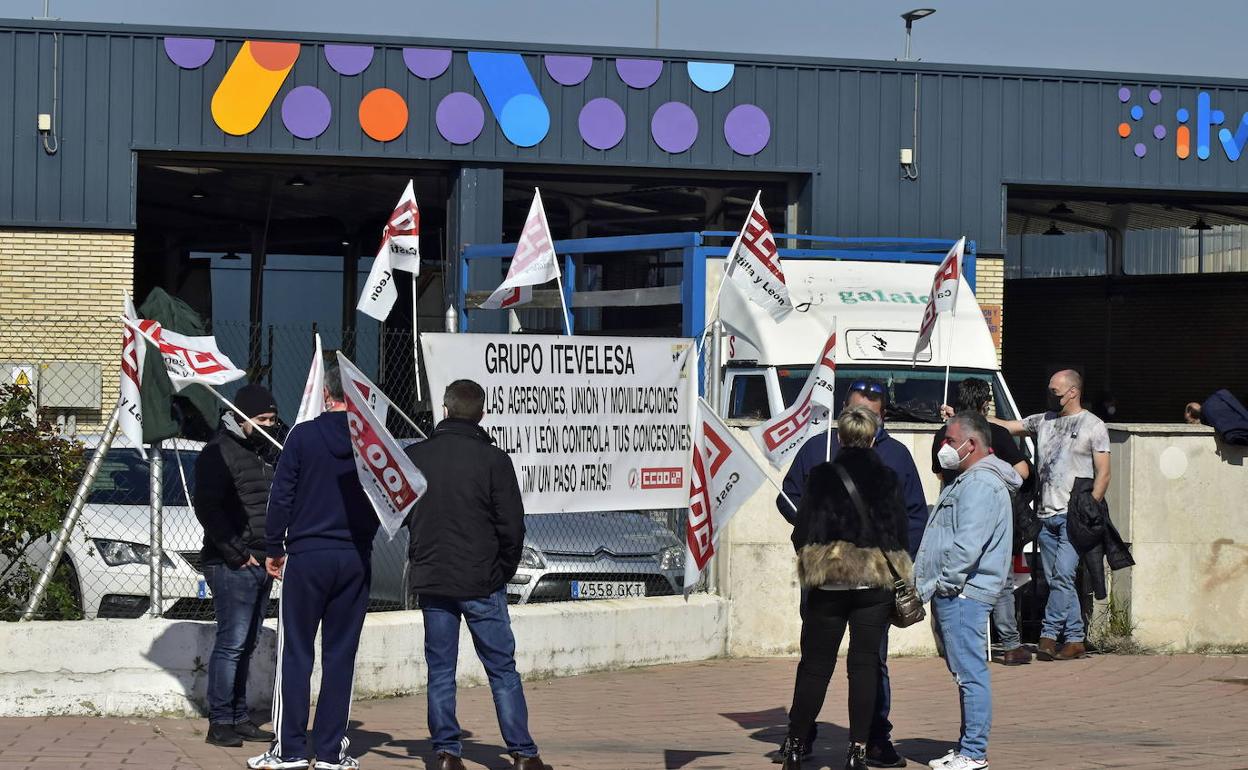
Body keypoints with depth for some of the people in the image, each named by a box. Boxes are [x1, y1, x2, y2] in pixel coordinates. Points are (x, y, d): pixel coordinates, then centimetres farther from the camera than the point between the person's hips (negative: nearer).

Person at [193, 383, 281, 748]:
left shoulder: (267, 451, 19)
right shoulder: (219, 452, -7)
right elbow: (207, 508, -14)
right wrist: (236, 553, -16)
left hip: (261, 564, 8)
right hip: (232, 565, -8)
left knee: (246, 645, 10)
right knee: (232, 642, -10)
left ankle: (239, 718, 14)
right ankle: (220, 722, -8)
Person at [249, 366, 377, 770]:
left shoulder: (303, 435, -5)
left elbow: (281, 495, -4)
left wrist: (274, 547, 5)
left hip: (306, 555, -2)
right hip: (355, 558, 2)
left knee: (295, 653, 3)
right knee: (341, 656, 7)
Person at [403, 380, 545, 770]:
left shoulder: (414, 456, 1)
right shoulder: (493, 460, -9)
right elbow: (512, 525, -7)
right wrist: (505, 570, 8)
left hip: (430, 580, 2)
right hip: (482, 583, -2)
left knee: (440, 672, 9)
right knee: (503, 671, 4)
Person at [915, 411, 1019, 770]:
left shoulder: (981, 484, -14)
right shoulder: (966, 481, 22)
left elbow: (967, 546, -22)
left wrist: (942, 584, -16)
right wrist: (927, 585, 18)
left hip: (963, 593, -11)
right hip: (952, 594, 11)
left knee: (970, 672, -9)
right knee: (965, 673, 14)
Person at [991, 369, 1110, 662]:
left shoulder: (1093, 426, 3)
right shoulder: (1043, 421, 17)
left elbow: (1103, 474, 0)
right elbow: (1005, 427, 20)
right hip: (1046, 514, 6)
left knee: (1063, 575, -16)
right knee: (1057, 580, 3)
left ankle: (1048, 634, -13)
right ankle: (1075, 641, 7)